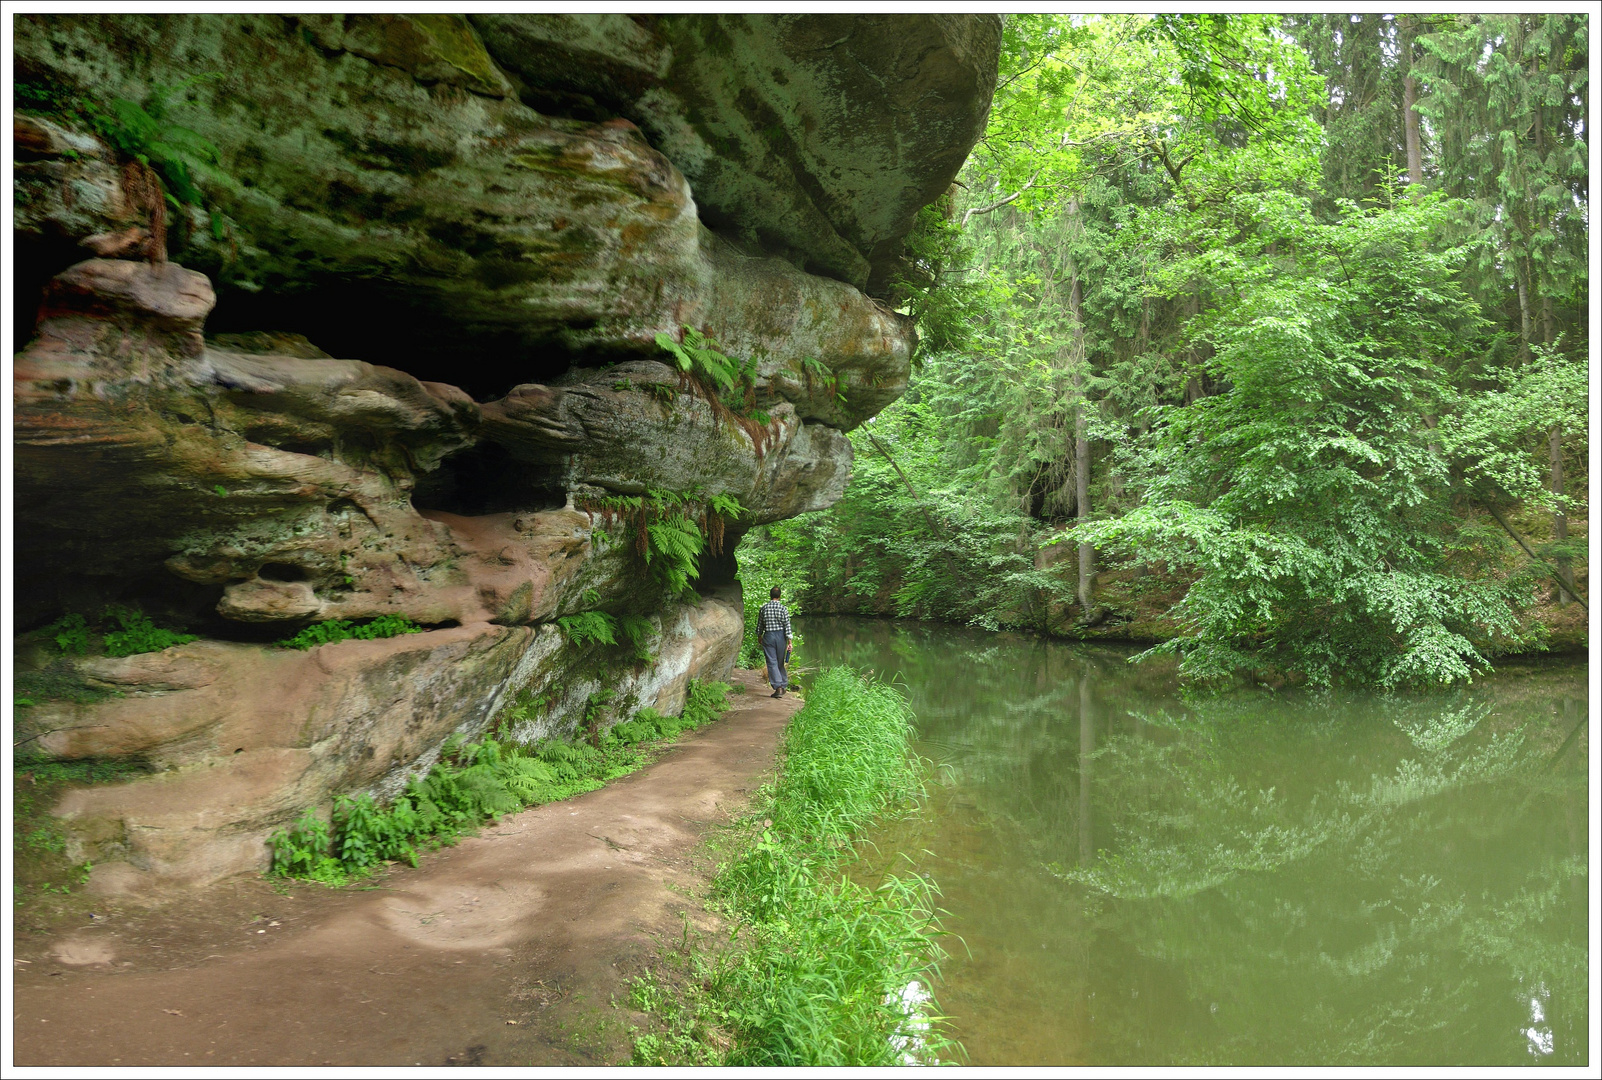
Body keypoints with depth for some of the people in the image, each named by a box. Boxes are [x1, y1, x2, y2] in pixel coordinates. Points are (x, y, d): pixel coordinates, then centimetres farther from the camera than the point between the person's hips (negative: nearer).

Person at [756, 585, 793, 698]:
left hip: (768, 637, 0)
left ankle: (778, 687, -8)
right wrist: (789, 642, -4)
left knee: (772, 663, 0)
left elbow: (760, 625, 8)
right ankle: (783, 685, 21)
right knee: (780, 662, 14)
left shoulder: (764, 608, -1)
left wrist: (759, 637, 23)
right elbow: (787, 626, -7)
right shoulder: (783, 609, -6)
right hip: (781, 636, 0)